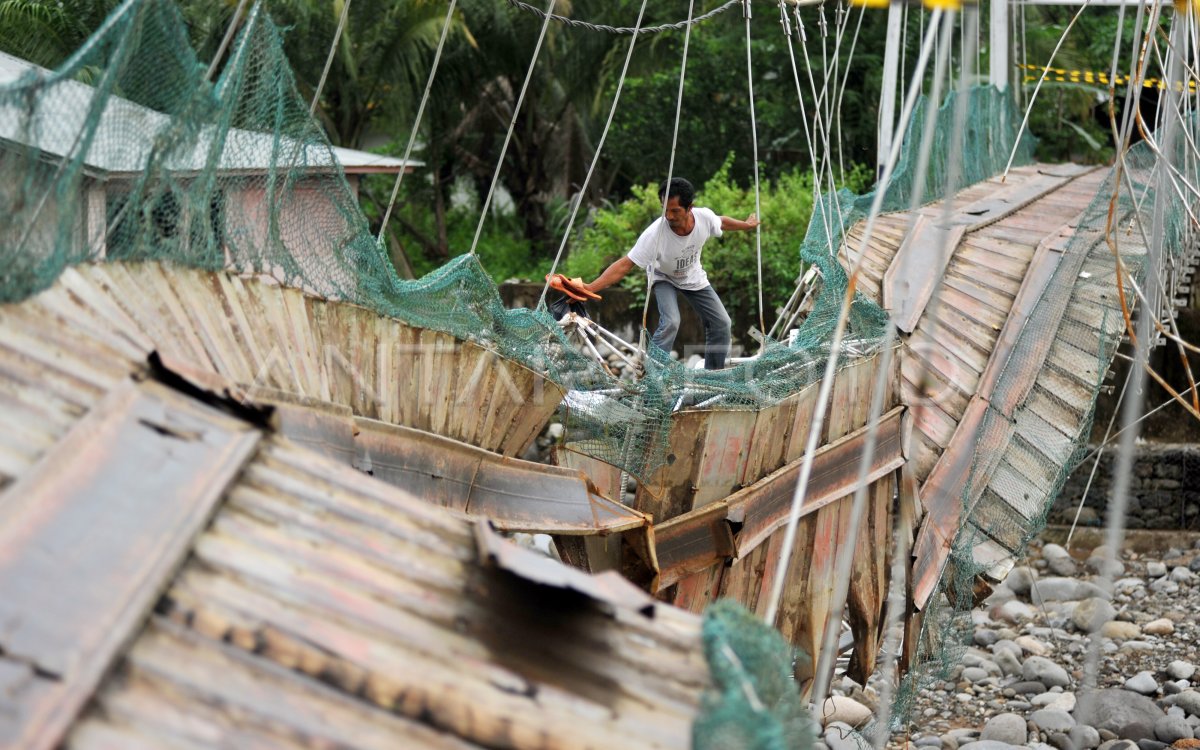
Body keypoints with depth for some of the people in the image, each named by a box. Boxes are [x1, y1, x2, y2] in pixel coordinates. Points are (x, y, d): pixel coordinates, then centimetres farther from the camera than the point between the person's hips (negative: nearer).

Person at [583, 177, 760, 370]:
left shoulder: (705, 217, -29)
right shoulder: (655, 233, -41)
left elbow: (722, 222, -3)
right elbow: (625, 264, -41)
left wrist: (746, 225, 15)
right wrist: (590, 287, -52)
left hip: (694, 277, 5)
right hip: (664, 279, -5)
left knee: (721, 323, 4)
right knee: (670, 322, -29)